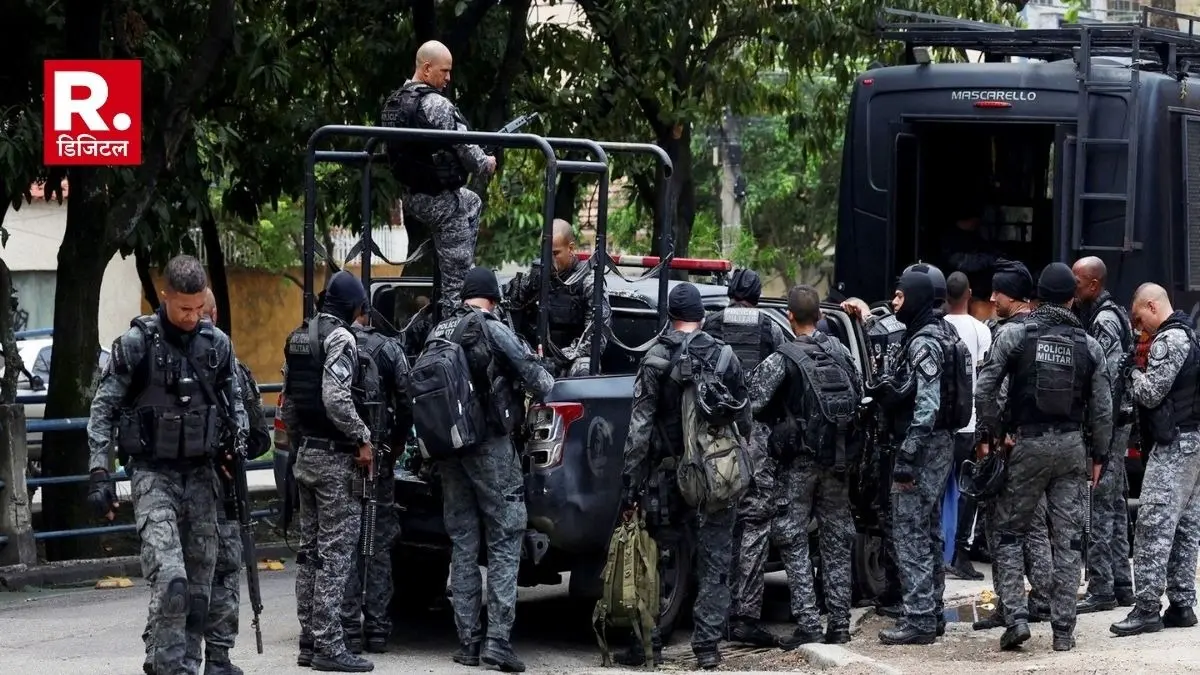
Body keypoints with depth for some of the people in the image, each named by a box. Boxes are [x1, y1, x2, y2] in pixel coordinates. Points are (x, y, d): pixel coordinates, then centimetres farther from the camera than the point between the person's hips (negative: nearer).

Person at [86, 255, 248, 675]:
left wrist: (239, 440, 3)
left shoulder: (217, 343, 5)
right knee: (170, 578, -19)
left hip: (201, 472, 4)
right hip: (153, 473, -4)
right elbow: (103, 408, -4)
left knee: (200, 581, 6)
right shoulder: (137, 342, -7)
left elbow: (234, 400, 20)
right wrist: (99, 474, -9)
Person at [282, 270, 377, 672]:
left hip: (304, 455, 9)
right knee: (335, 552, -7)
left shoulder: (298, 338, 14)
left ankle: (309, 641, 15)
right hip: (334, 458, -9)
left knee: (311, 550, 12)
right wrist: (363, 439, -14)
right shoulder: (340, 338, -13)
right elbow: (336, 398, -24)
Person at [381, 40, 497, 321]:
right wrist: (486, 163, 3)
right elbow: (464, 148, -19)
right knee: (455, 276, 1)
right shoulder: (436, 105, -22)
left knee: (472, 201, 35)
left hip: (412, 197, 9)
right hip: (441, 200, -9)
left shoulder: (392, 103, 6)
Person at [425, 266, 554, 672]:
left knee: (462, 546, 11)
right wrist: (544, 390, 12)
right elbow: (536, 378, -9)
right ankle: (498, 641, -10)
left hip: (448, 451, 6)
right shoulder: (493, 332, -10)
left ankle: (468, 642, 11)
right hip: (490, 448, -5)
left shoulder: (437, 335, 7)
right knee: (504, 544, -2)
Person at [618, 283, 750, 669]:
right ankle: (707, 648, 4)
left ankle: (649, 644, 10)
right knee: (714, 564, 7)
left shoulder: (656, 360, -5)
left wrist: (631, 482, -7)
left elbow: (640, 425, -8)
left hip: (667, 475, -1)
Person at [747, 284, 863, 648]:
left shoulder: (782, 359, -11)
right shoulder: (840, 352, 5)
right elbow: (859, 398, 10)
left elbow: (753, 402, -19)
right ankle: (839, 623, 13)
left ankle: (807, 623, -5)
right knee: (837, 541, 11)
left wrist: (777, 423, 0)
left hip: (800, 461, -5)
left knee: (794, 542, 1)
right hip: (838, 459, 5)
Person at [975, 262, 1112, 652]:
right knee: (1068, 539, 5)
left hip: (1027, 444, -2)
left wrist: (987, 434, 3)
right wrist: (1099, 455, 13)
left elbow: (985, 390, -8)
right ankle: (1063, 631, 6)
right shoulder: (1089, 346, 3)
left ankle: (1016, 617, -4)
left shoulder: (1014, 336, -4)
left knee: (1009, 533, 9)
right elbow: (1102, 408, 4)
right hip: (1071, 447, 2)